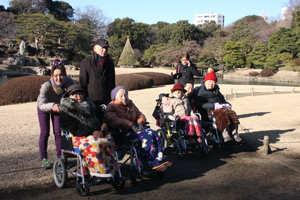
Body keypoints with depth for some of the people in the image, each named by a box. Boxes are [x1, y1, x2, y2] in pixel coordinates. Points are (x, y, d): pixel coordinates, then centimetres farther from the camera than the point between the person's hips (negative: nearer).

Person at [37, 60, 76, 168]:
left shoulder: (70, 82, -32)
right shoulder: (46, 86, -39)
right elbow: (41, 104, -43)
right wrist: (52, 106, -63)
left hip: (58, 107, 2)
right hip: (44, 108, -2)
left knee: (58, 132, 4)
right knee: (45, 133, -1)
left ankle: (60, 157, 15)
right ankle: (44, 158, 10)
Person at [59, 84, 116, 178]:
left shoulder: (89, 106, 28)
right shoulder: (65, 113, 6)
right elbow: (75, 129, -8)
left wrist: (104, 124, 6)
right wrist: (93, 132, -20)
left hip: (98, 133, 5)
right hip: (80, 137, -5)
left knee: (109, 140, -27)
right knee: (94, 143, -37)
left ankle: (110, 169, -29)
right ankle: (98, 170, -36)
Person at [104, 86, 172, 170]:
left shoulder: (130, 104, 23)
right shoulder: (111, 107, 0)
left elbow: (139, 114, 22)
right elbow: (114, 120, -18)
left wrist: (140, 123, -3)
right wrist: (131, 125, -23)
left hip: (135, 128, 7)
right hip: (123, 133, -7)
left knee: (153, 133, -21)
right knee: (146, 136, -29)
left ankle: (160, 159, -26)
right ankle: (154, 163, -25)